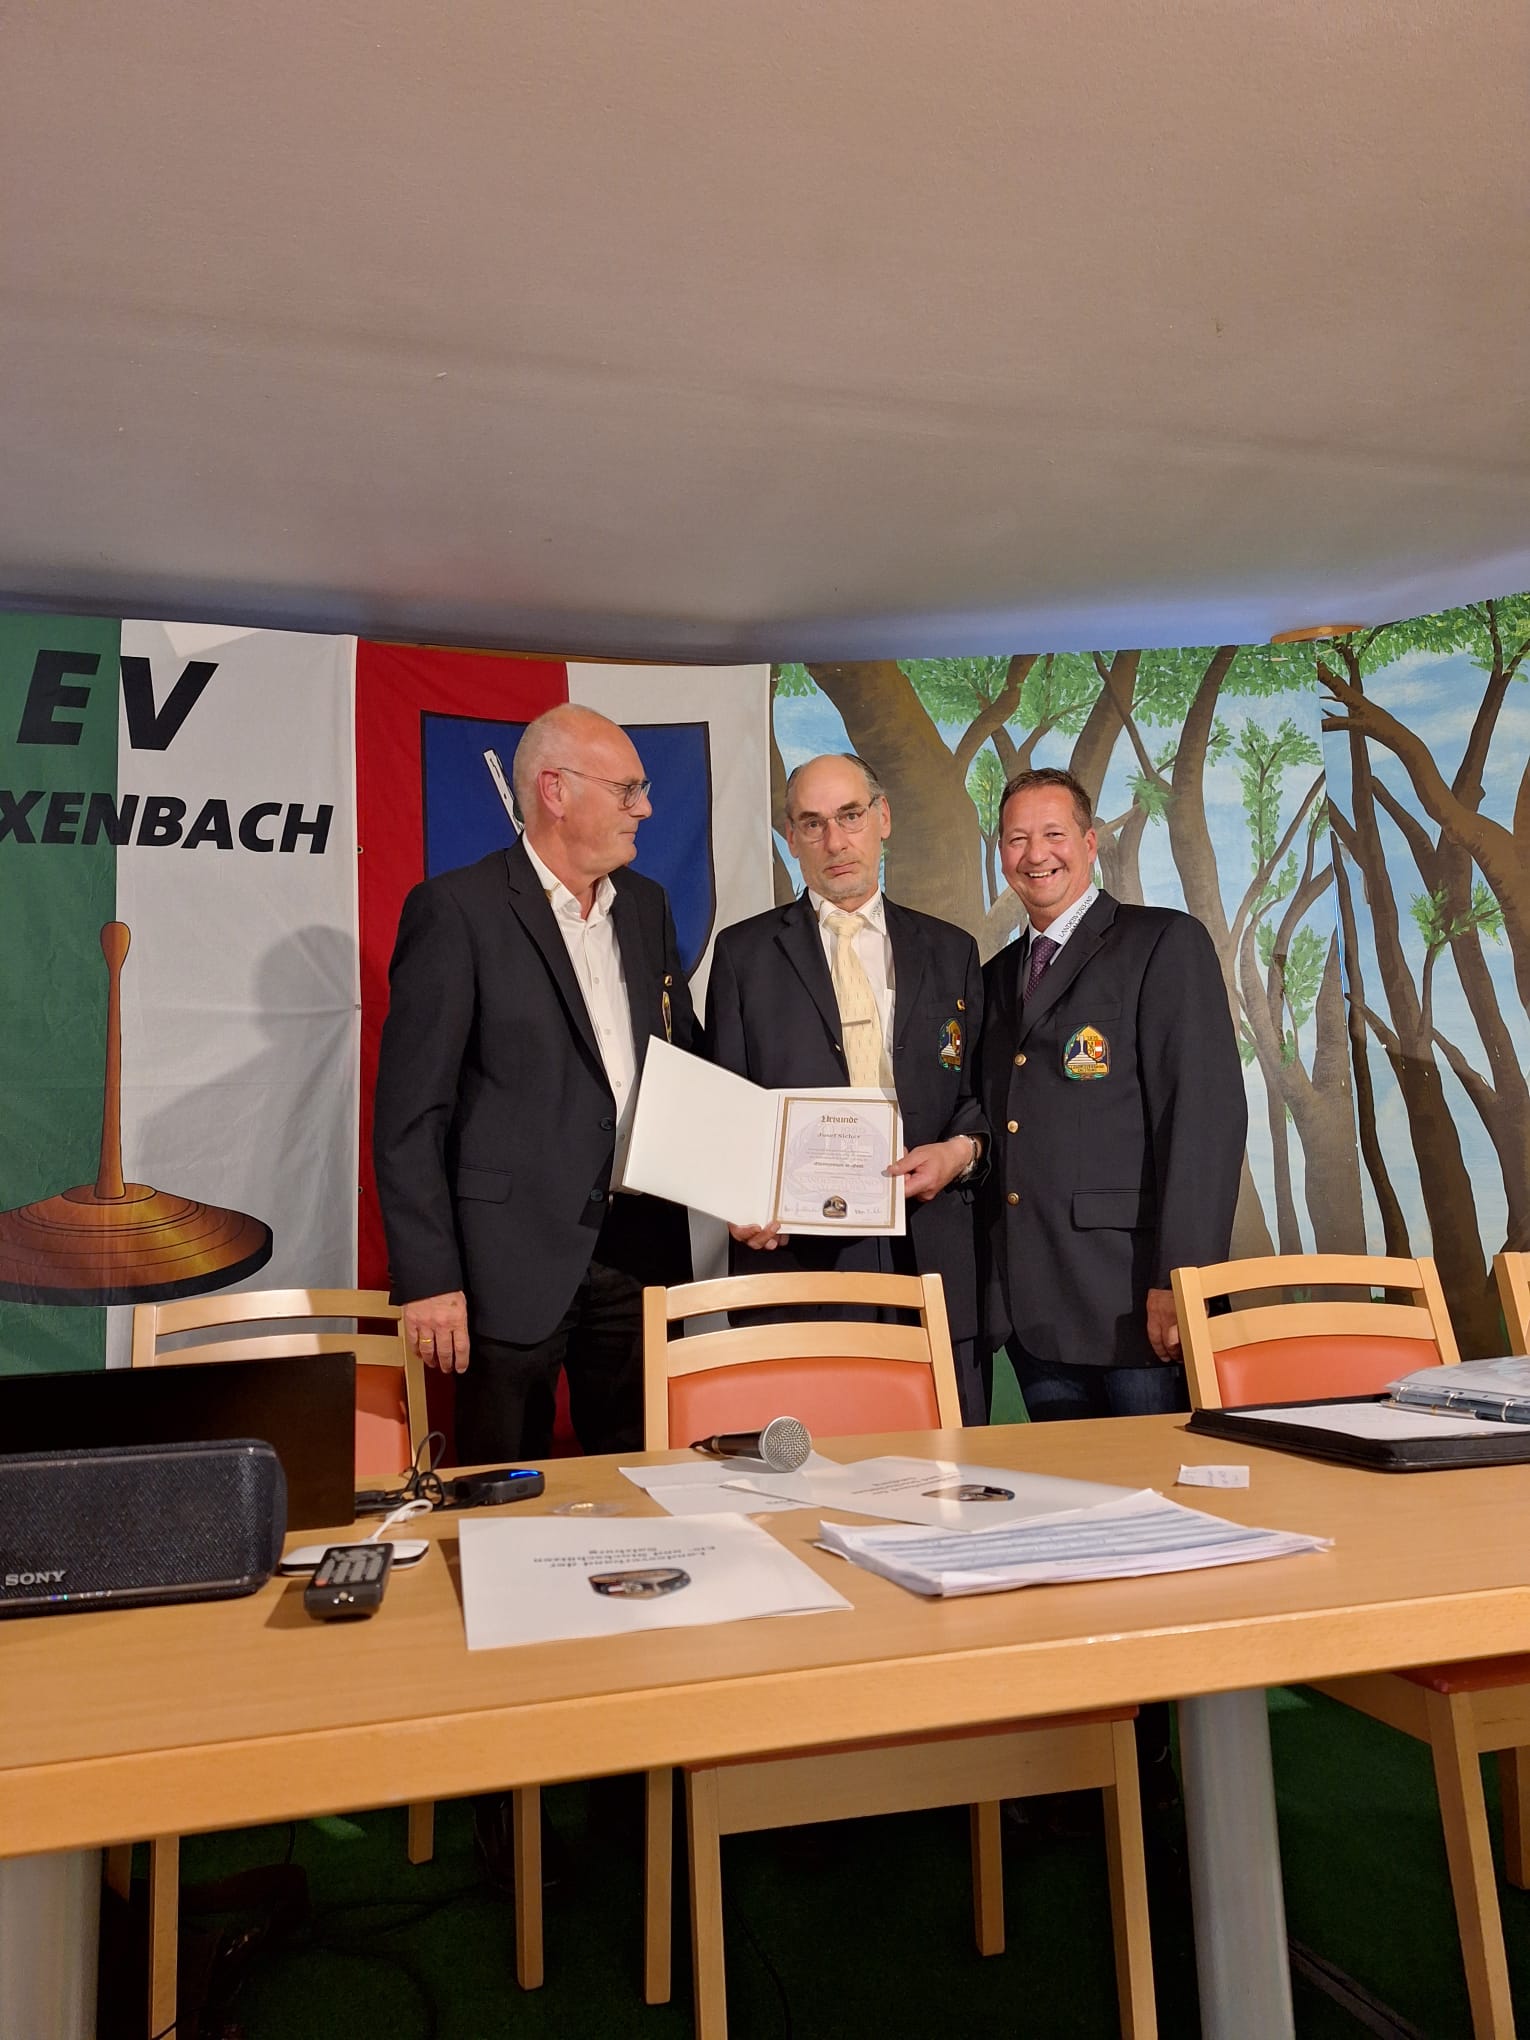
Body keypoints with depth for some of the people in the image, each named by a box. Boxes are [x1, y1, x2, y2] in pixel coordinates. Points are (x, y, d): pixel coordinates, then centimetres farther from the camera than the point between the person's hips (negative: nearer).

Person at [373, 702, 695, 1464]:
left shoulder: (646, 906, 12)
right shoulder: (456, 909, -8)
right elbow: (412, 1110, -10)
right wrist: (428, 1280, -13)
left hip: (641, 1249, 6)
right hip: (514, 1258, -5)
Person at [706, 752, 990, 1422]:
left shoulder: (950, 951, 14)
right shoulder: (744, 952, 8)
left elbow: (985, 1089, 16)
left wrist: (962, 1149, -5)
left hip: (932, 1259, 2)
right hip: (796, 1254, -1)